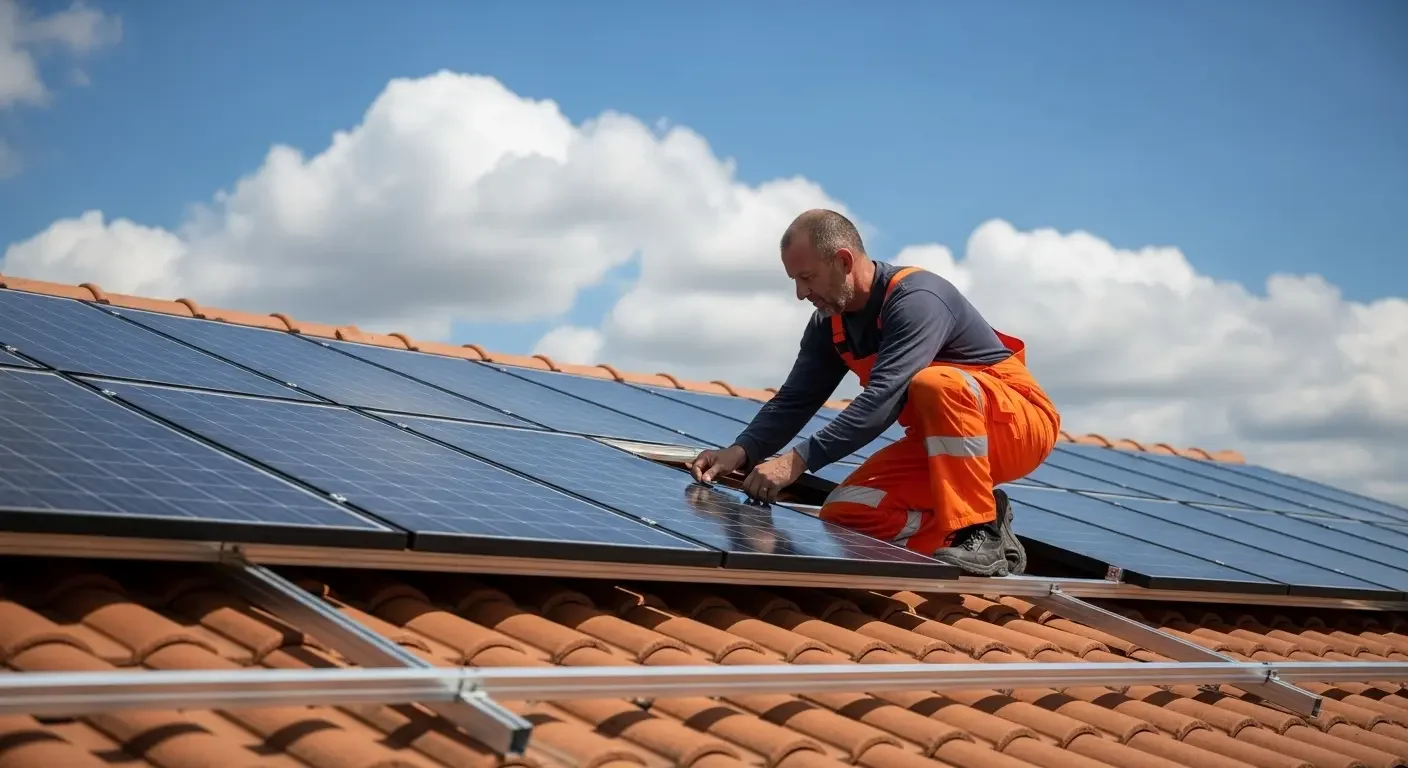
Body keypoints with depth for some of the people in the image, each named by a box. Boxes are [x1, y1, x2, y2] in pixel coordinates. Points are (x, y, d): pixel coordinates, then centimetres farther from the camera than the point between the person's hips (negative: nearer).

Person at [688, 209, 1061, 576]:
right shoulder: (829, 323, 0)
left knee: (936, 383, -39)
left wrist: (799, 459, -42)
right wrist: (740, 452, -22)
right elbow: (794, 401, -4)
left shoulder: (917, 300, -26)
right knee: (843, 515, -10)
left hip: (1020, 423, -7)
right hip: (940, 441, 8)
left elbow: (883, 398, -37)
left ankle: (982, 536, -28)